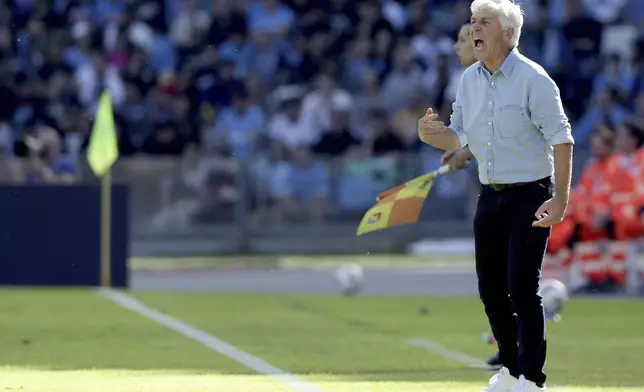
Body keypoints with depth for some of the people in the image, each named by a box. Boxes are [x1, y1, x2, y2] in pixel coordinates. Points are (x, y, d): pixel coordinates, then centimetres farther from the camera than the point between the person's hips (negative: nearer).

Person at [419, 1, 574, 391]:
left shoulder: (532, 79, -14)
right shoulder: (470, 79, 6)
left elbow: (561, 139, -15)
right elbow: (459, 137, 13)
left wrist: (561, 199, -20)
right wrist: (432, 134, -10)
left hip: (530, 195, -7)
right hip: (491, 195, 7)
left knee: (522, 288, -10)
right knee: (491, 287, 10)